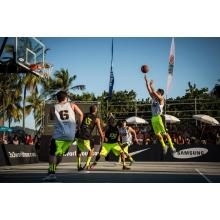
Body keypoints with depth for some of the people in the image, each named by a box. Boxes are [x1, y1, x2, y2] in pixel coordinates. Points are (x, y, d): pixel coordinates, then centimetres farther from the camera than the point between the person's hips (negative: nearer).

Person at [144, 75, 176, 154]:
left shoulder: (161, 99, -6)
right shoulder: (154, 98, 14)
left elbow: (154, 93, -20)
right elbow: (149, 91, 12)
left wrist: (151, 85, -12)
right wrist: (146, 81, 8)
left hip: (158, 117, -7)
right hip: (153, 118, 8)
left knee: (164, 133, -8)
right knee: (157, 134, 10)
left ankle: (171, 146, -5)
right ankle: (164, 146, 22)